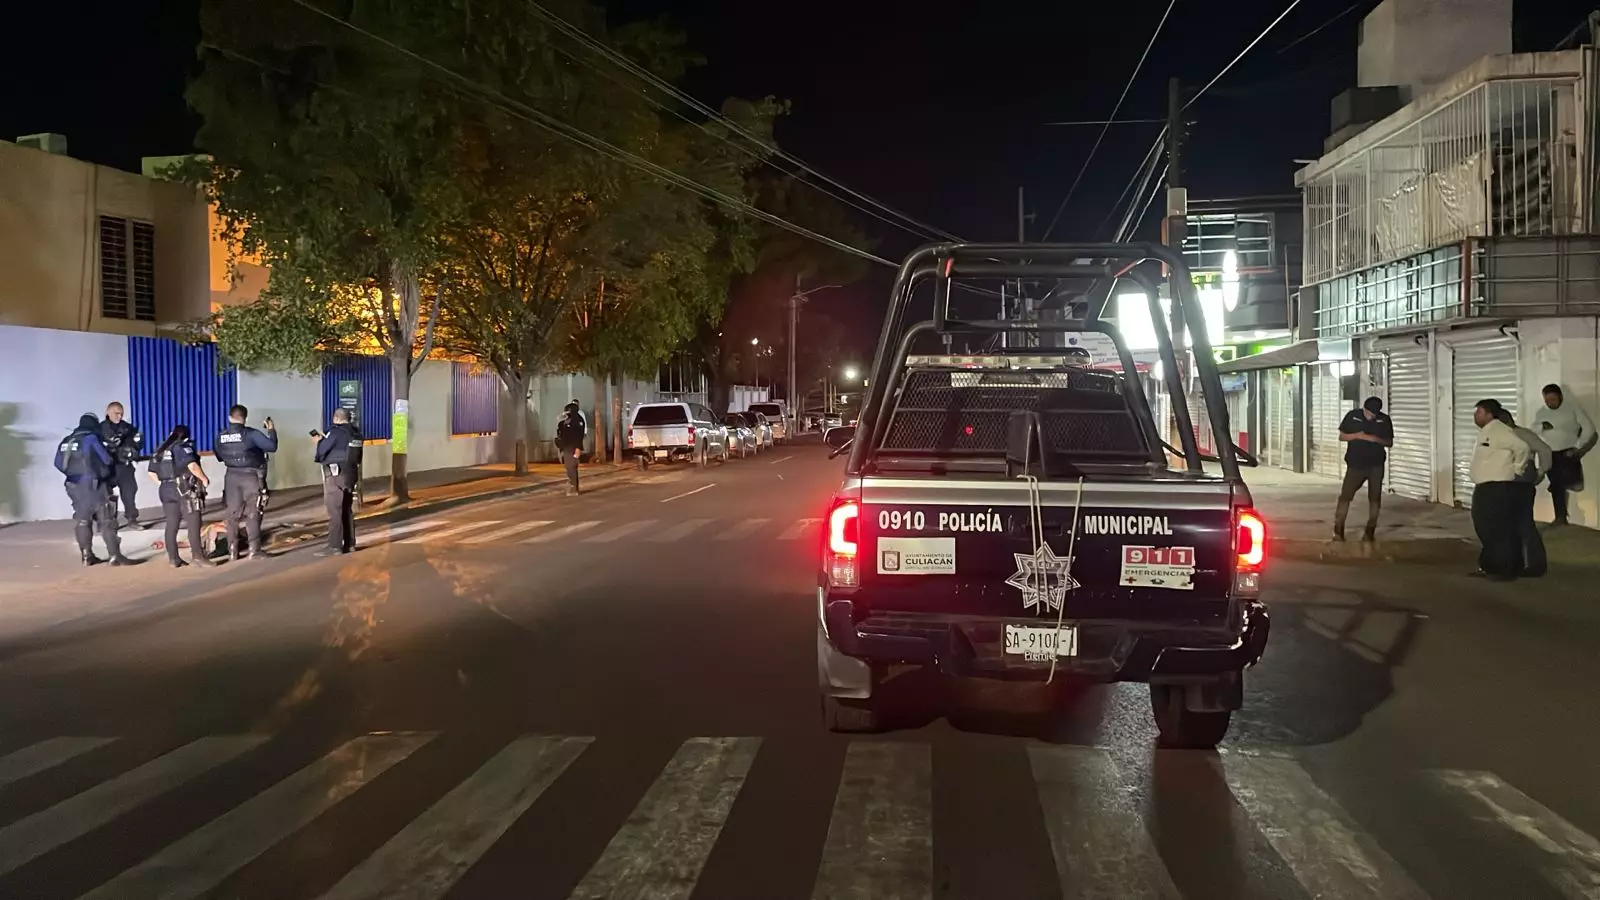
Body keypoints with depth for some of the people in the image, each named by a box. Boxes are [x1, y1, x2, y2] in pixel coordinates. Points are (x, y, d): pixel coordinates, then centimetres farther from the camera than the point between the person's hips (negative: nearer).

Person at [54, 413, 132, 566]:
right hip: (94, 485, -6)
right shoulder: (91, 438, -9)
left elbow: (58, 464, 12)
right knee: (107, 521, -4)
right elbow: (107, 459, -6)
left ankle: (87, 556, 19)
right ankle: (115, 556, -9)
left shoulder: (66, 441, 10)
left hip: (75, 486, 6)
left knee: (82, 520, 14)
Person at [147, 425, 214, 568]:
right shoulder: (183, 447, -7)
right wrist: (204, 479, -11)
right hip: (186, 489, -7)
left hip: (166, 491, 7)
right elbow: (192, 466, -22)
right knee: (193, 524, -5)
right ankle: (198, 556, -8)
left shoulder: (160, 451, 14)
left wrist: (164, 483, 20)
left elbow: (152, 473, 14)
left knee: (172, 525, 7)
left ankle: (173, 559, 8)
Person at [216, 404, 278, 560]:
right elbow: (272, 446, -15)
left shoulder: (221, 437, 1)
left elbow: (220, 456, 14)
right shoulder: (251, 434, -14)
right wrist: (271, 430, -1)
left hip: (232, 476, 4)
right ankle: (254, 550, -3)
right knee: (253, 514, 0)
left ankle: (232, 551, 12)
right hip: (251, 476, -4)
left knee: (233, 514, 10)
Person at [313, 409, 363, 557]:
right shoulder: (356, 433, 9)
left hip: (335, 475, -8)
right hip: (350, 474, 8)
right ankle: (350, 543, 18)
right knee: (347, 510, 14)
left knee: (334, 511, -6)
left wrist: (319, 441, 10)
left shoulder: (335, 431, -14)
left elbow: (322, 451, -10)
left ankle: (335, 546, -7)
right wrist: (323, 440, 18)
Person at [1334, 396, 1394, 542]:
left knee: (1375, 498, 4)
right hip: (1355, 464, -1)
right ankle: (1338, 530, -2)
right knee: (1345, 496, -7)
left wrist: (1377, 439, -16)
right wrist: (1356, 435, -16)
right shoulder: (1352, 416, -2)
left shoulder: (1384, 420, 0)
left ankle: (1370, 531, 14)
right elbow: (1341, 436, 3)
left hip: (1376, 465, 1)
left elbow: (1390, 443, 5)